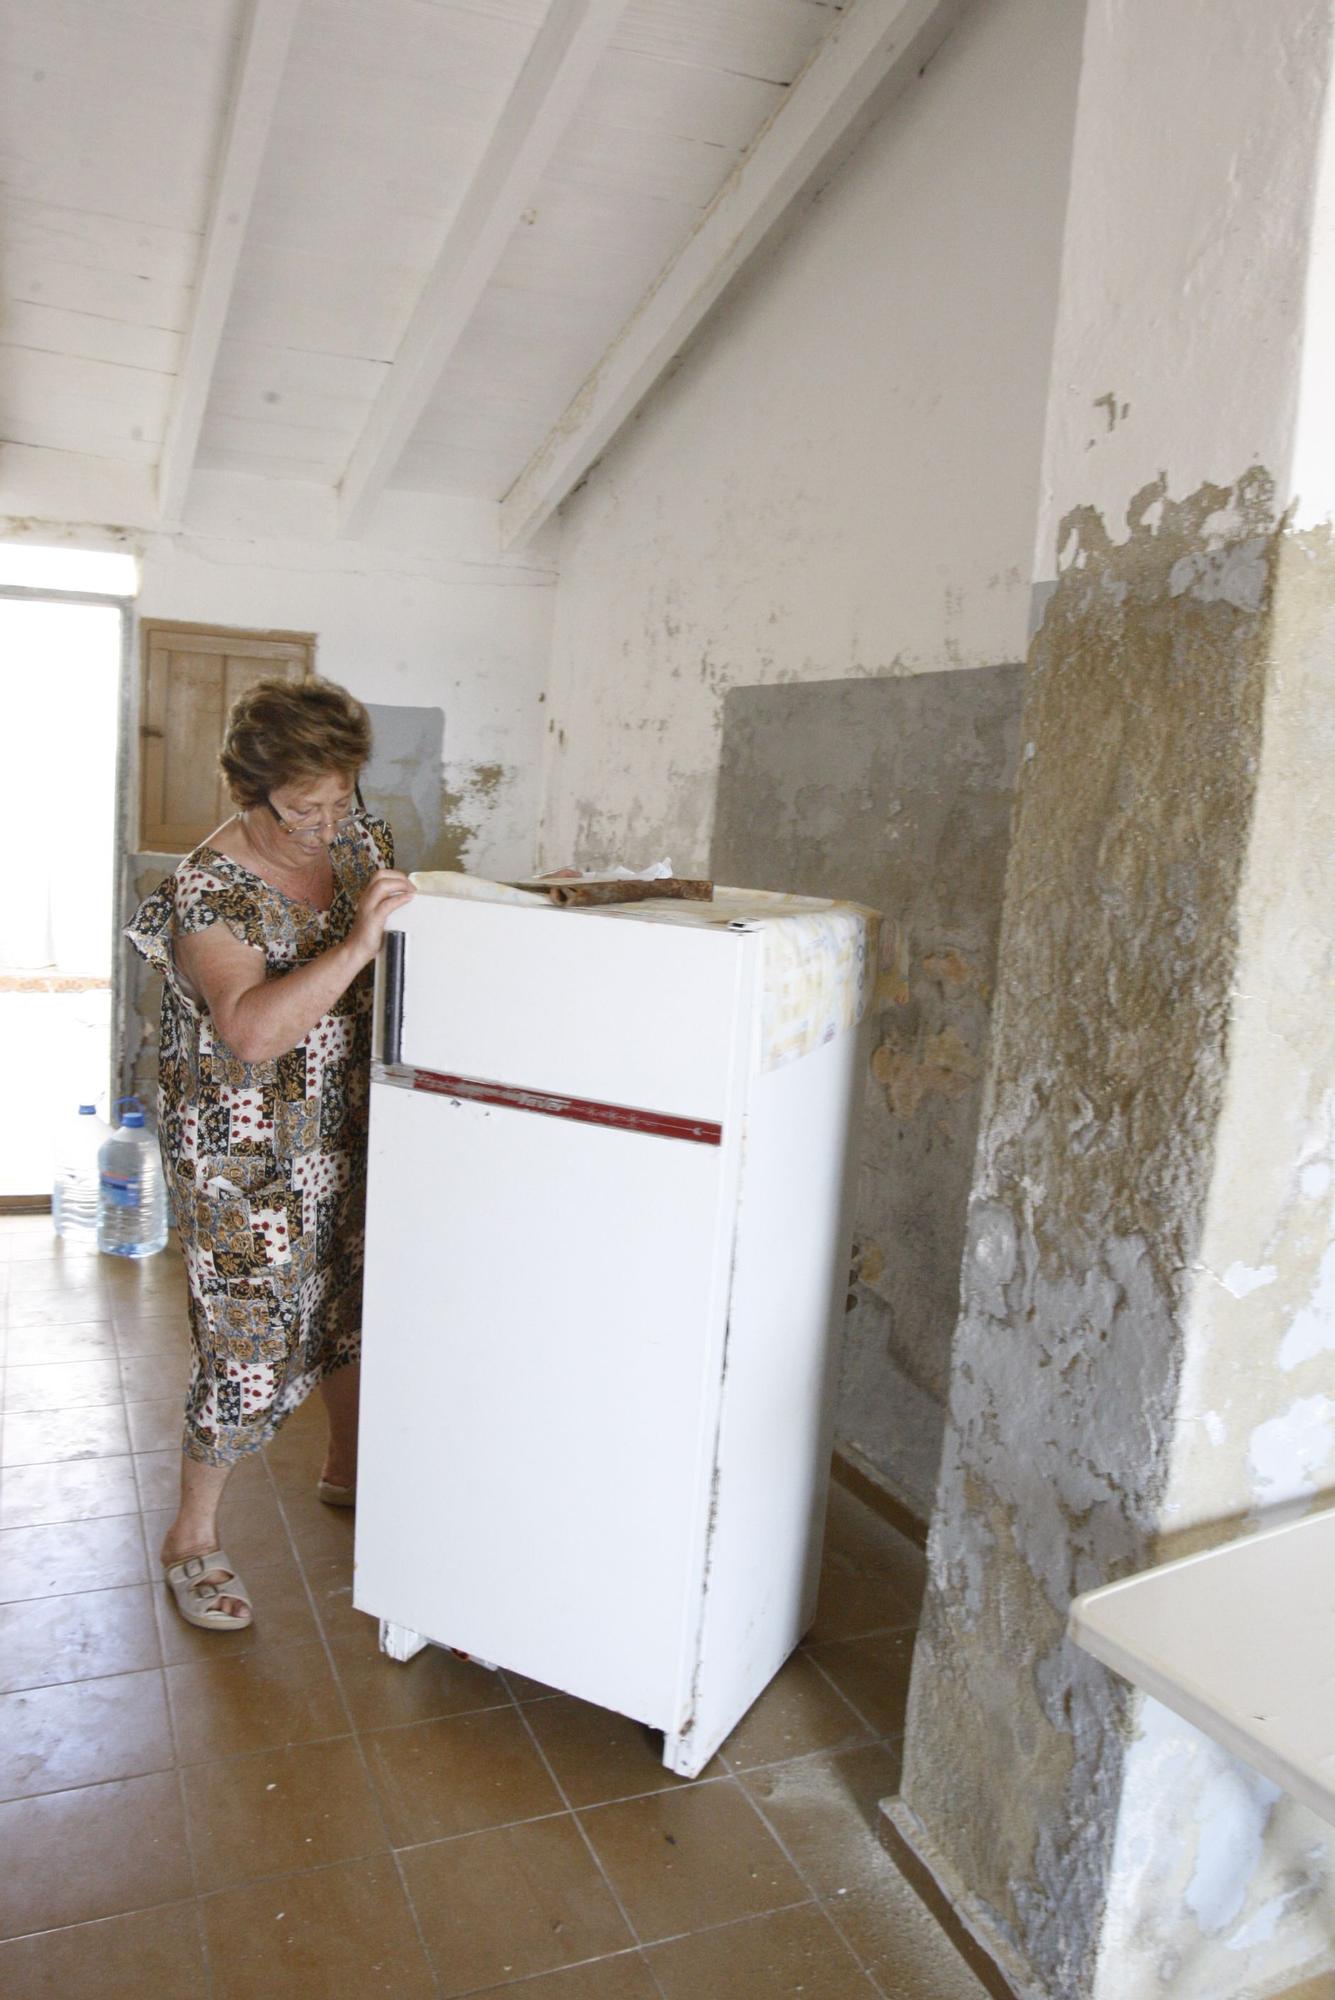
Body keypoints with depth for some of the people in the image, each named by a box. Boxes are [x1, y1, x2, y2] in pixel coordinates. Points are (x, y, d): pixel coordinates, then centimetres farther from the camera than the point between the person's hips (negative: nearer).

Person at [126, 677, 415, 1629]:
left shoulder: (361, 834, -2)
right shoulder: (210, 892, -22)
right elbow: (254, 1029, -36)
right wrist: (358, 943, -40)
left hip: (349, 1130, 7)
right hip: (244, 1151, -6)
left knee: (353, 1304, 20)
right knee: (249, 1343, 1)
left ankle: (347, 1471, 44)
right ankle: (193, 1536, 25)